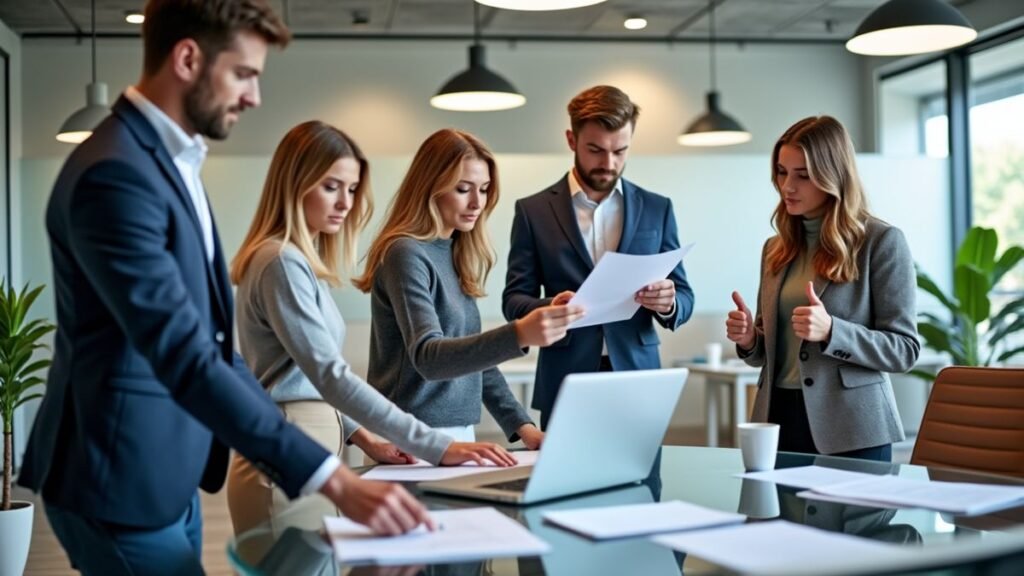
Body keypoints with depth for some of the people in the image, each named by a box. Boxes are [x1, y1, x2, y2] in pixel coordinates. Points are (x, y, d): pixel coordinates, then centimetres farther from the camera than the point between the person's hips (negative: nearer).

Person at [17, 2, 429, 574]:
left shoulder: (170, 159, 11)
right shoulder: (116, 174, -22)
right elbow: (185, 358, -30)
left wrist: (297, 449, 8)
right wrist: (335, 479, -32)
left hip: (168, 474, 10)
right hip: (122, 482, -9)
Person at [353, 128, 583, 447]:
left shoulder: (456, 252, 9)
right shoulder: (406, 254, -14)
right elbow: (428, 358, -25)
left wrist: (521, 424, 4)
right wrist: (519, 335, -38)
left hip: (458, 433, 7)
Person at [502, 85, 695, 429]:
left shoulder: (657, 209, 8)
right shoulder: (533, 211, 3)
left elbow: (684, 299, 7)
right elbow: (514, 300, 0)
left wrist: (668, 303, -16)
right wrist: (549, 309, -22)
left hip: (637, 382, 2)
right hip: (566, 388, -1)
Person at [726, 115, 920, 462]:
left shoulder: (881, 241, -6)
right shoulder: (776, 248, 11)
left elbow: (904, 349, -8)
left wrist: (831, 331, -22)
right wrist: (749, 340, -4)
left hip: (849, 431, -5)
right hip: (779, 420, 5)